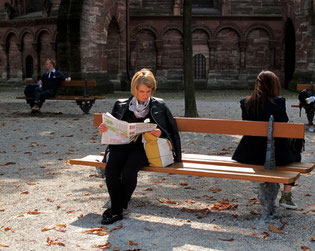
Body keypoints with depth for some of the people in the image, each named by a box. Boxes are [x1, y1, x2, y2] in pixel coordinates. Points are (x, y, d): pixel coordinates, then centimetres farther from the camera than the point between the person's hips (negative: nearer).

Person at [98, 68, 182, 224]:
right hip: (122, 144, 2)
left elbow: (170, 131, 11)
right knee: (111, 169, -29)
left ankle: (118, 208, -11)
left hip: (144, 147, -2)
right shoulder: (121, 105, 16)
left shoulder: (158, 106, 12)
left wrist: (160, 133, -12)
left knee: (129, 170, -31)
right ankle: (117, 210, -18)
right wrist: (104, 130, -4)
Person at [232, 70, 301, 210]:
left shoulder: (245, 103, -2)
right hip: (275, 156, -4)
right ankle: (286, 196, 23)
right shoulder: (278, 102, -14)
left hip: (248, 156, 5)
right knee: (295, 155, 27)